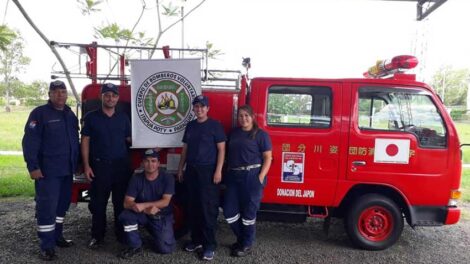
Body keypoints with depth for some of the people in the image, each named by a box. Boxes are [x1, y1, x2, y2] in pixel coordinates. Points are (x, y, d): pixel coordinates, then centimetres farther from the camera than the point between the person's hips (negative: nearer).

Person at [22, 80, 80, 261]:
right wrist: (33, 166, -19)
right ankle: (47, 246, 4)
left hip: (67, 170, 7)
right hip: (47, 171, -7)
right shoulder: (40, 113, -8)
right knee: (47, 206, -4)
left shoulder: (71, 115, 13)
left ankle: (57, 236, 29)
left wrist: (77, 163, 19)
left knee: (62, 204, 14)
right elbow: (30, 141, -13)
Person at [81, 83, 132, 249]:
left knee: (121, 202, 8)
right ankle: (97, 236, 19)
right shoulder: (91, 117, 1)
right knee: (98, 203, 5)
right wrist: (86, 166, -6)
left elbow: (129, 140, 13)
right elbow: (85, 142, 1)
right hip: (99, 166, -2)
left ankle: (122, 234, 21)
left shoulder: (123, 118, 9)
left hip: (122, 166, 2)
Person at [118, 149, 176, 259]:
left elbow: (165, 202, -20)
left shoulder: (167, 178, -13)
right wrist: (146, 209, -30)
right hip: (143, 214, 2)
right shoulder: (136, 179, -9)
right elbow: (127, 203, -14)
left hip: (162, 216, -2)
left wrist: (143, 205, -32)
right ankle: (135, 245, -6)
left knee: (165, 249, -17)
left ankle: (158, 234, 18)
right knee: (125, 215, -28)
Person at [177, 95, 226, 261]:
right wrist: (180, 168, 15)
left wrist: (218, 170, -14)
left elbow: (221, 149, -7)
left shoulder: (215, 125, -4)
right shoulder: (190, 126, 13)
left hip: (208, 170, -6)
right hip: (191, 170, 6)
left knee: (208, 208, -4)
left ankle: (209, 245, 4)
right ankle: (196, 239, 23)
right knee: (193, 207, 10)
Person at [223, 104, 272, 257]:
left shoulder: (261, 135, -2)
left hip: (252, 176, -5)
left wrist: (260, 178, -15)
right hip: (233, 177, 6)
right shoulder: (233, 133, 14)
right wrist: (227, 174, 8)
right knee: (229, 211, 7)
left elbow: (267, 158, -5)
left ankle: (247, 245, 21)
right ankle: (241, 238, 29)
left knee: (249, 212, 3)